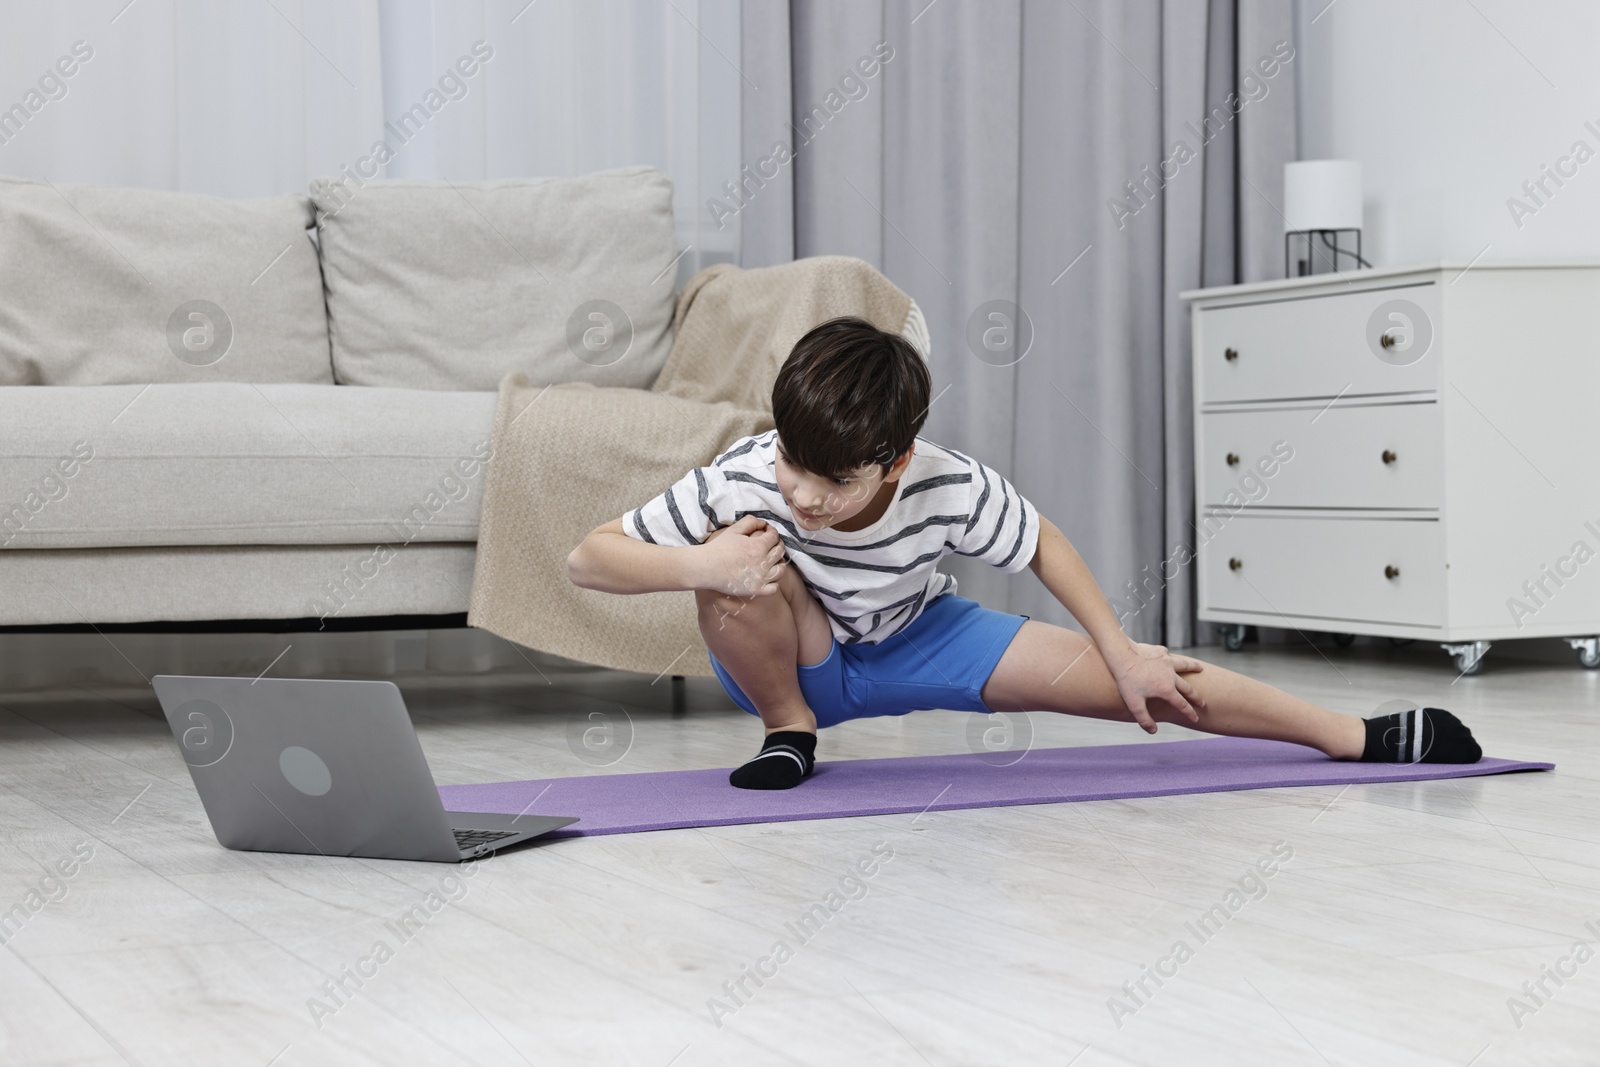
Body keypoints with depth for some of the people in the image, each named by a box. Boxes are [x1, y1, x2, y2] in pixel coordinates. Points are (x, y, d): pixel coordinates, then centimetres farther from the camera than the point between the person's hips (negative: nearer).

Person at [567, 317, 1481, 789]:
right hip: (795, 658, -1)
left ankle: (1356, 737, 1)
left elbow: (1042, 541, -11)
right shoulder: (740, 484, -35)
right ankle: (788, 729, -8)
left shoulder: (949, 489, -32)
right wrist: (697, 566, -47)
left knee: (1126, 680, -11)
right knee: (735, 566, -37)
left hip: (913, 639, 1)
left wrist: (1124, 653, -8)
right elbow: (587, 559, -30)